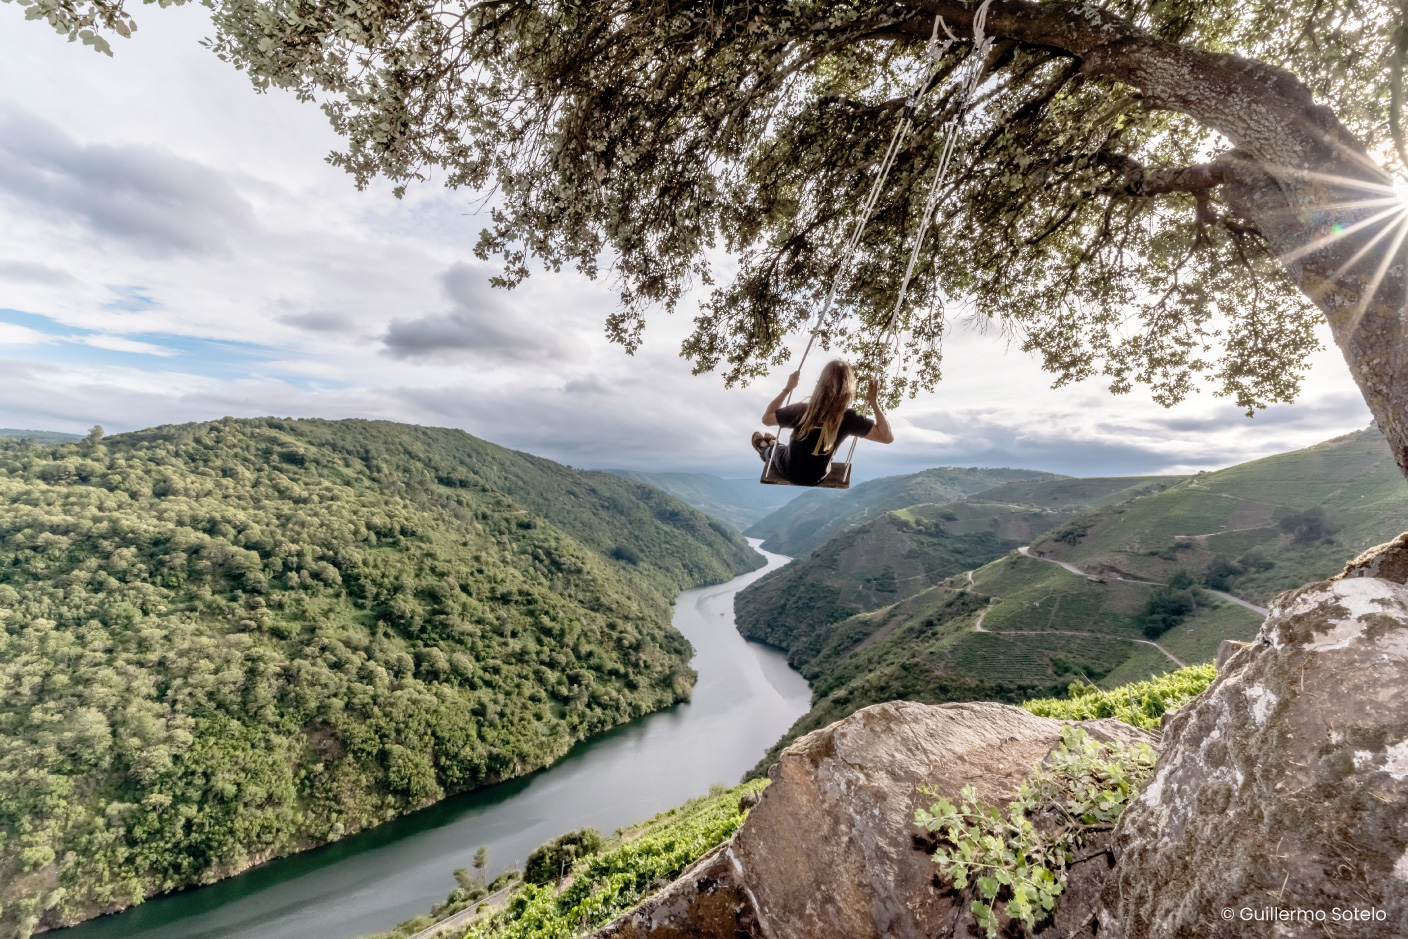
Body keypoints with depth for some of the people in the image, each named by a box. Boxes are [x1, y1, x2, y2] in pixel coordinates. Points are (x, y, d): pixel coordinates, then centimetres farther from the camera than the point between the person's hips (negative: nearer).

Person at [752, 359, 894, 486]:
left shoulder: (802, 411, -32)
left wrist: (788, 388, -11)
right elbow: (887, 437, -23)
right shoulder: (848, 418, -29)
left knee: (768, 447, 34)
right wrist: (874, 402, -19)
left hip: (788, 471, -2)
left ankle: (765, 450, 67)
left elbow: (767, 418, -16)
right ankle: (773, 444, 65)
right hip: (817, 477, 3)